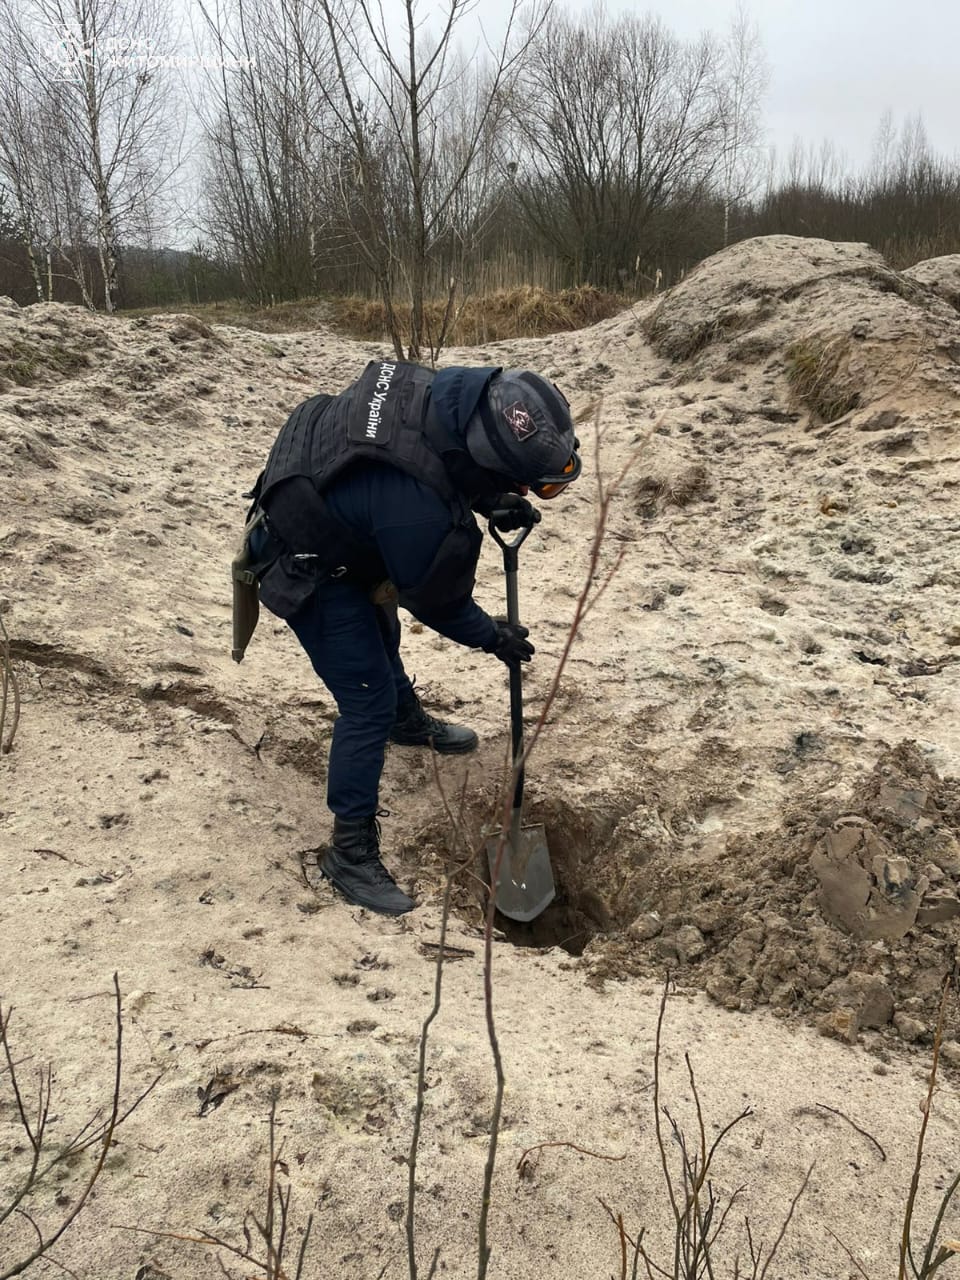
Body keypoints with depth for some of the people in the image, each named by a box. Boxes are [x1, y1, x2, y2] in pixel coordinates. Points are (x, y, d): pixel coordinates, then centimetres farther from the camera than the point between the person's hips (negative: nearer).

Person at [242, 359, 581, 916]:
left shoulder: (448, 391, -22)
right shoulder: (419, 509, -42)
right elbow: (436, 600, -21)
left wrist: (496, 502, -8)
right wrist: (494, 637, -4)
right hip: (309, 570, -9)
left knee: (382, 633, 31)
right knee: (368, 701, -6)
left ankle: (409, 721, 60)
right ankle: (351, 852, 8)